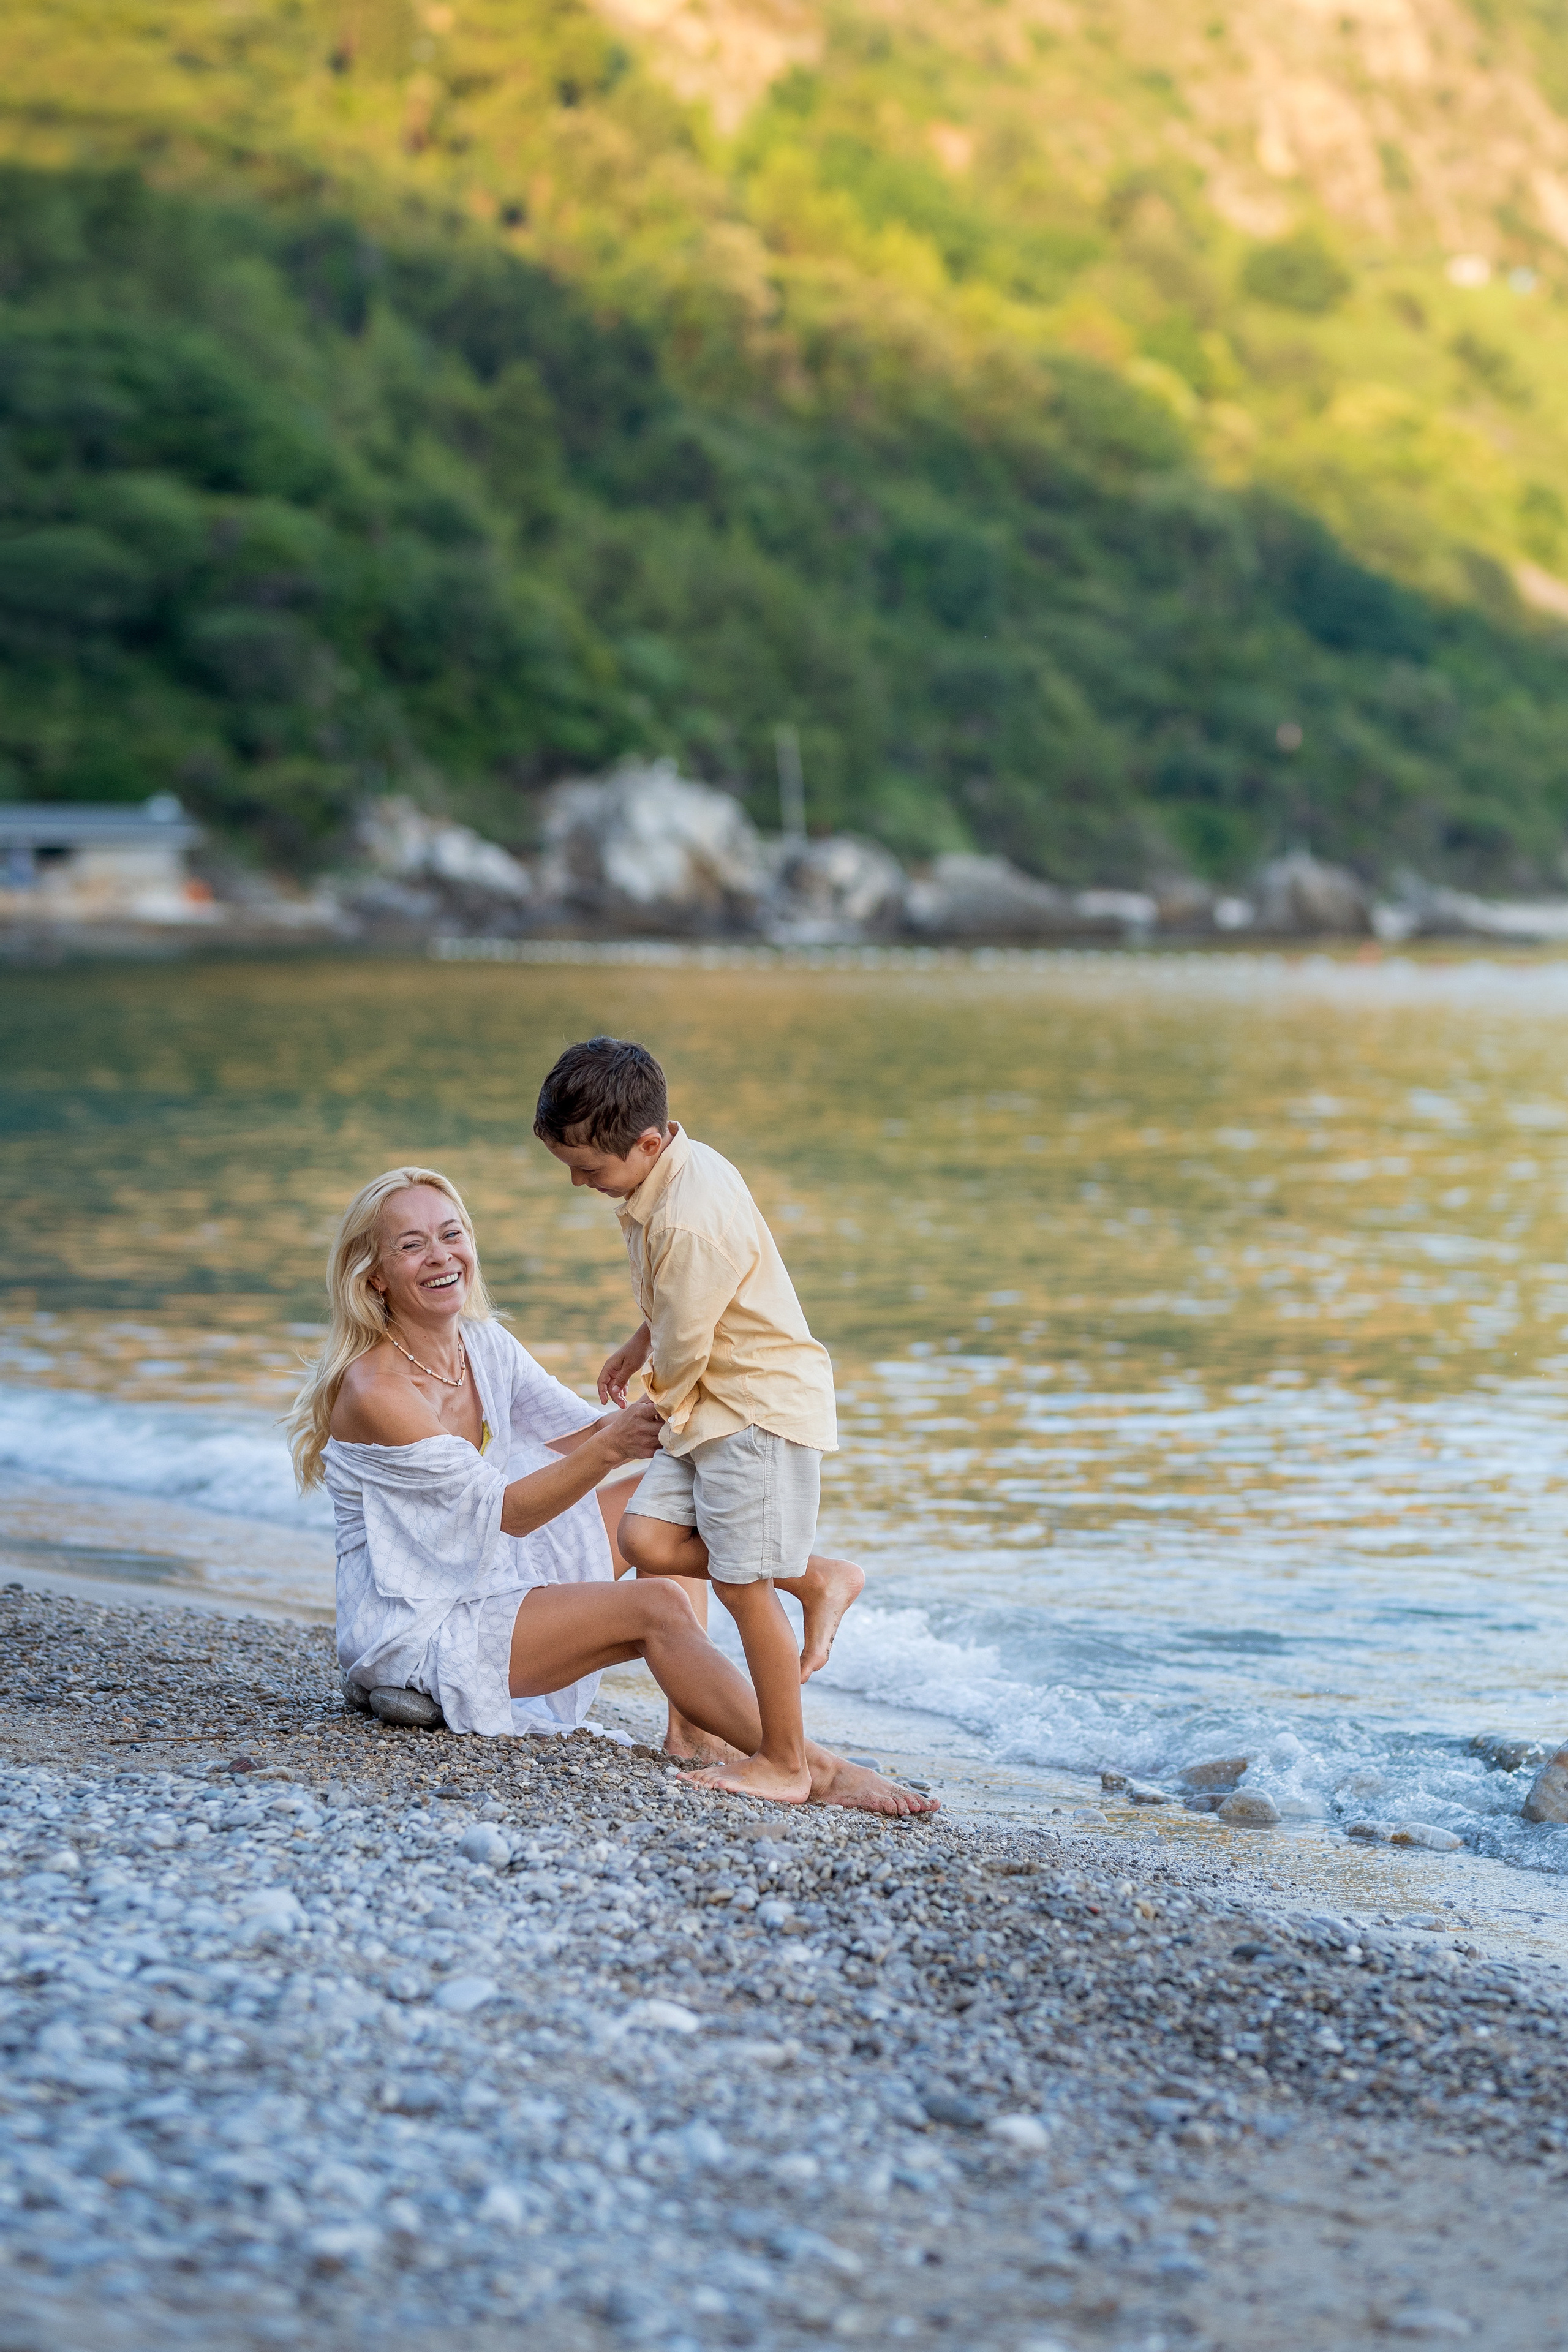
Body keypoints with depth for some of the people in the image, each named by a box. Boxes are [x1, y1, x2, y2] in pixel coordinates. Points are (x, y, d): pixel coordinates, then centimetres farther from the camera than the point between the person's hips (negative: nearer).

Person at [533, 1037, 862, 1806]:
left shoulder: (691, 1221, -28)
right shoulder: (678, 1167, 3)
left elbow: (683, 1349, -18)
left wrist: (662, 1403, 1)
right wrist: (637, 1347, 27)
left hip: (764, 1405, -10)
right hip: (710, 1407, 10)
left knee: (741, 1585, -3)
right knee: (646, 1539, -1)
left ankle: (784, 1763, 9)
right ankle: (816, 1576, 14)